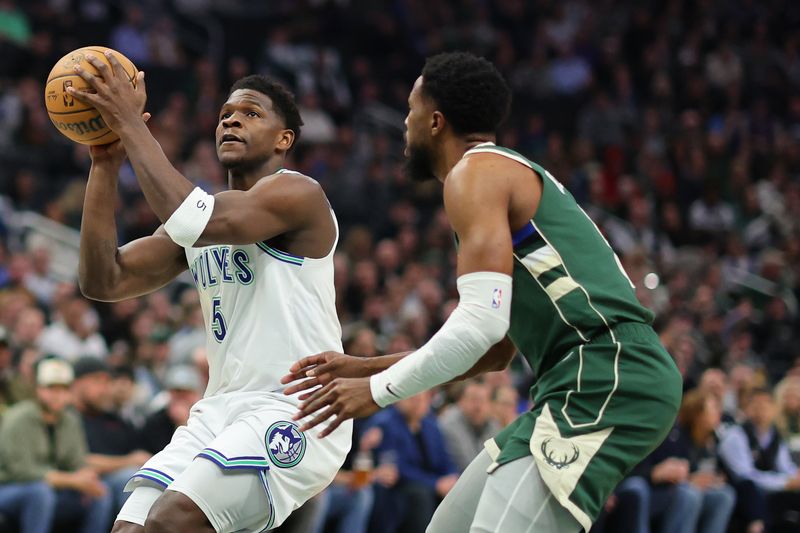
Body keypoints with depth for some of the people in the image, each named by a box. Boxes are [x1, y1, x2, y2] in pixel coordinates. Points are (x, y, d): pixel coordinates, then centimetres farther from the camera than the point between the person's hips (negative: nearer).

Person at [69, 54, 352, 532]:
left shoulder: (296, 194, -7)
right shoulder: (210, 207, 17)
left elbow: (193, 223, -26)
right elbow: (103, 282, 8)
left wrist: (131, 125, -18)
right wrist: (106, 163, 1)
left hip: (295, 409, -8)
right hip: (222, 410, 8)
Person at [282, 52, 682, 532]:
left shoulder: (475, 173, -5)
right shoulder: (518, 177, 26)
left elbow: (483, 323, -17)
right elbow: (495, 352, 30)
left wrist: (378, 390, -7)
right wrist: (365, 367, 27)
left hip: (606, 382, -11)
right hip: (588, 382, 11)